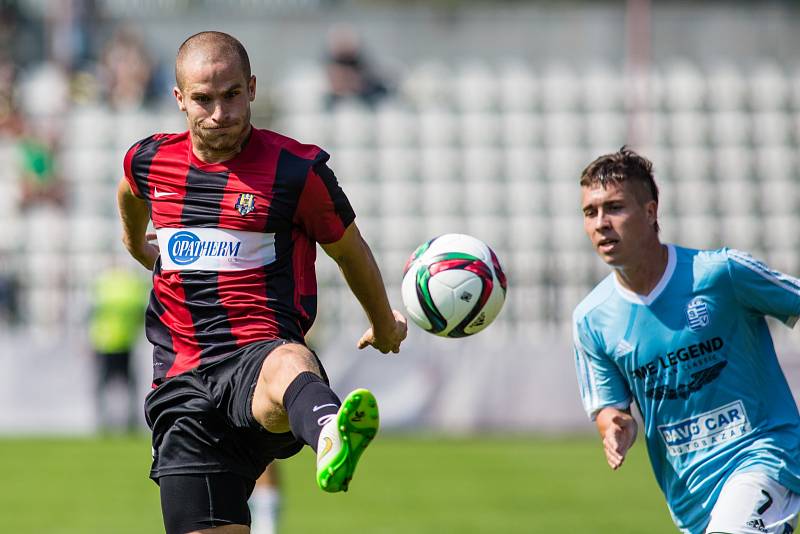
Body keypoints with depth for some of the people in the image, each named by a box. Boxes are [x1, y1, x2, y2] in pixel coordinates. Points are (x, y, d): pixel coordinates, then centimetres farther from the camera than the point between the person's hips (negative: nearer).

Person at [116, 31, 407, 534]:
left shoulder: (296, 170, -2)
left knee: (288, 363, -43)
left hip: (258, 355, -5)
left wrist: (385, 326, 30)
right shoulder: (150, 162, 9)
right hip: (181, 379, 5)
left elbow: (351, 251, 15)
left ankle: (331, 438, -78)